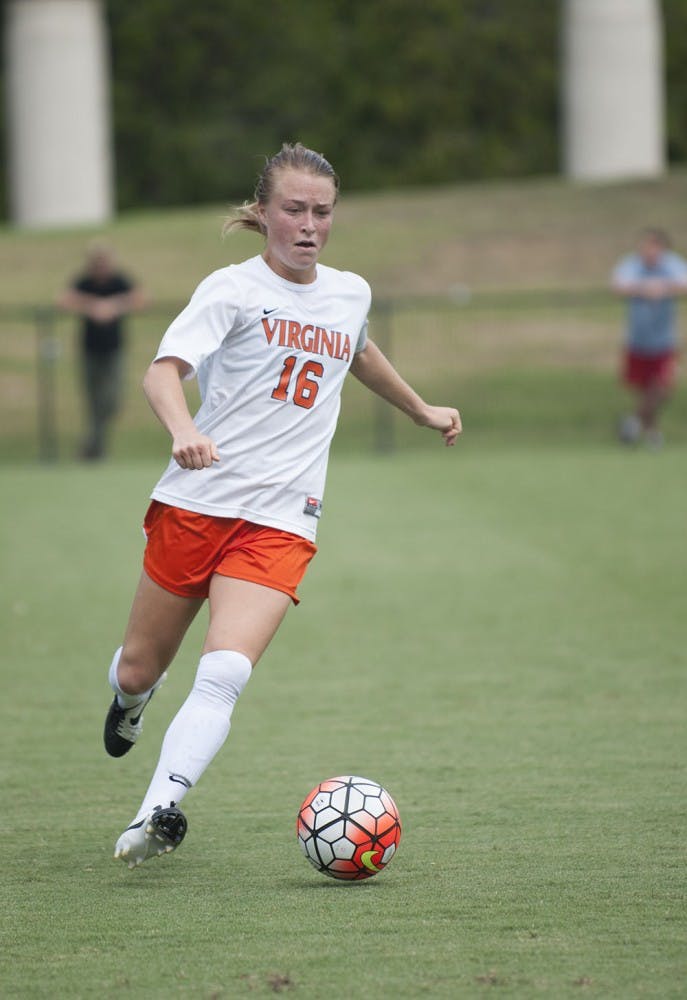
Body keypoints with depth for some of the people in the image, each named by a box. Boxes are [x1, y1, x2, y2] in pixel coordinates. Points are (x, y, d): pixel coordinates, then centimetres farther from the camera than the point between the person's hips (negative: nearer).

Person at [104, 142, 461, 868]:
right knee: (138, 669, 10)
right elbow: (162, 371, -21)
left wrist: (422, 411, 45)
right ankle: (132, 698, 47)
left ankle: (153, 818, -28)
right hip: (196, 503, -2)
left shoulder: (351, 294, 12)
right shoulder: (235, 289, -6)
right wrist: (183, 431, -41)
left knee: (222, 676, -20)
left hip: (280, 523, 2)